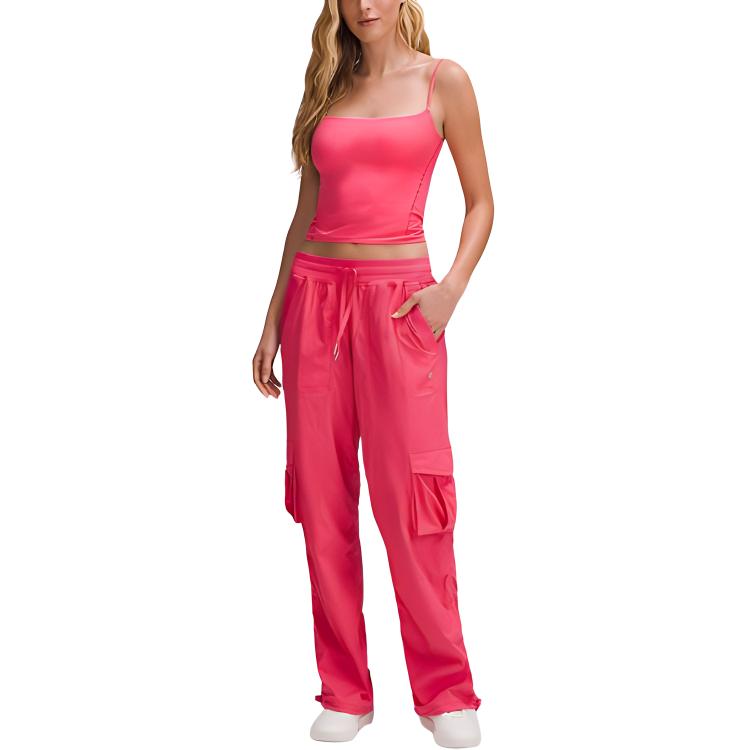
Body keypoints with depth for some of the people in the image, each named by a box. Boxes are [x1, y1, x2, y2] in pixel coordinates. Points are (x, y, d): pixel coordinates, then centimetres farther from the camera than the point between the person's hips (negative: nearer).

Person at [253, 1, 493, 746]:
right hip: (317, 291, 4)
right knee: (322, 499, 3)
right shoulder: (327, 91, 15)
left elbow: (480, 202, 6)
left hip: (398, 301, -3)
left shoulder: (443, 81, 5)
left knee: (409, 497, -6)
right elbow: (306, 212, 15)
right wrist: (273, 320, 11)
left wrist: (452, 287, -10)